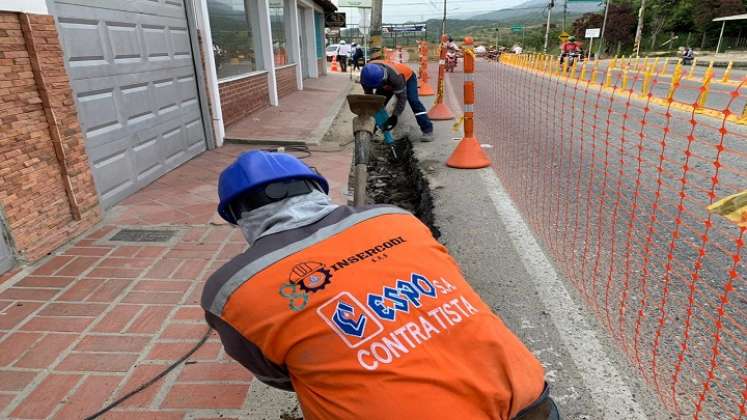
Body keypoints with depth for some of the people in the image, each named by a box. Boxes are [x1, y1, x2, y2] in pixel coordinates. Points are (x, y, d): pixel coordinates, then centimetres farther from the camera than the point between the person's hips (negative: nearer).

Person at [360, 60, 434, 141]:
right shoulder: (367, 76, -32)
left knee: (413, 101, -24)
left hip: (407, 77, -5)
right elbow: (368, 95, -16)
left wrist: (394, 116, -43)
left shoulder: (395, 76, -47)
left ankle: (427, 130, -22)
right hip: (387, 84, 5)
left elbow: (402, 97, -39)